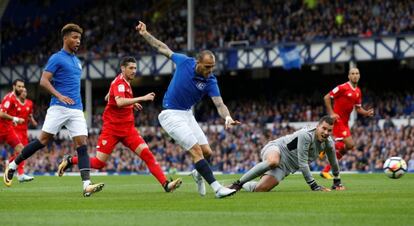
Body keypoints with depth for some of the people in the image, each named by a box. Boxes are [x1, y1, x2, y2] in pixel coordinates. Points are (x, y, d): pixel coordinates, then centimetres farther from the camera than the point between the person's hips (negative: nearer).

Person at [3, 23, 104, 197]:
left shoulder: (77, 61, 20)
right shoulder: (57, 58, -3)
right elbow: (44, 80, -12)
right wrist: (59, 96, -23)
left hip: (76, 110, 6)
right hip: (58, 108, -6)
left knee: (82, 144, -8)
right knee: (43, 140, -7)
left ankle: (86, 185, -17)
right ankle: (13, 165, 11)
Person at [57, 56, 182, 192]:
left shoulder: (126, 83, 11)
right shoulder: (119, 83, -16)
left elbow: (109, 97, 29)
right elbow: (120, 102, -36)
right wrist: (142, 98, -38)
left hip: (128, 129, 7)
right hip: (112, 128, -7)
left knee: (147, 154, -11)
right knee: (98, 163, -4)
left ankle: (166, 184, -18)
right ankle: (69, 161, 19)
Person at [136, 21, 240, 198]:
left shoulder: (210, 81, -12)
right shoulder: (184, 62, -13)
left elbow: (219, 104, -23)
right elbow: (162, 48, 3)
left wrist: (227, 117, -43)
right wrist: (145, 34, 6)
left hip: (187, 114, 4)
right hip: (171, 115, -4)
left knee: (207, 152, 2)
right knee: (196, 150, -16)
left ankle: (198, 173, 36)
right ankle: (217, 188, -21)